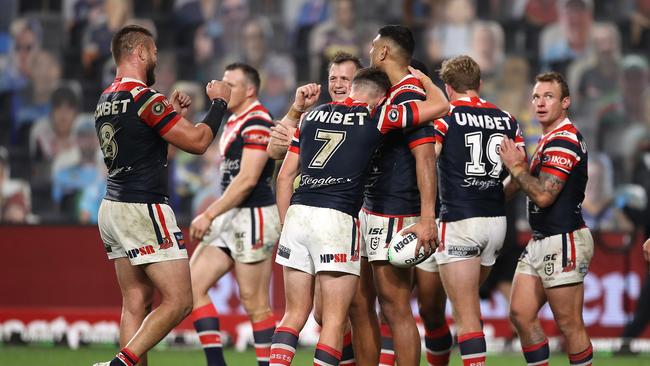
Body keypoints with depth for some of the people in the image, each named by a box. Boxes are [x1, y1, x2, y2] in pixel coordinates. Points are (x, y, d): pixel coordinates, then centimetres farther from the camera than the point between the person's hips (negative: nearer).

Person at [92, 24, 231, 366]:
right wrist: (219, 102, 3)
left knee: (136, 304, 8)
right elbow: (197, 141, -11)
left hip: (113, 208, 9)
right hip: (143, 210, -9)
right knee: (178, 301, -7)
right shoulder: (143, 97, -14)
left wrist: (171, 113, 25)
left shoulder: (106, 100, 12)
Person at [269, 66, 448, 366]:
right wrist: (422, 78, 28)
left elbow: (285, 176, 15)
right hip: (337, 220, -5)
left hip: (298, 215, 5)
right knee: (335, 320, 0)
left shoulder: (312, 116, 16)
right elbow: (439, 105, 9)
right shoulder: (376, 116, 3)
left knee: (295, 314, 11)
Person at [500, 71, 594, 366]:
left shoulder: (564, 140, -15)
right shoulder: (549, 139, 18)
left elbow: (543, 195, -22)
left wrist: (516, 168, -10)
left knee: (569, 324, -5)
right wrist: (520, 167, 11)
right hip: (540, 242, 10)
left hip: (563, 242, -10)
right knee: (521, 314, 7)